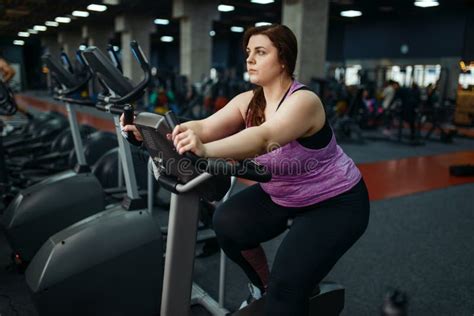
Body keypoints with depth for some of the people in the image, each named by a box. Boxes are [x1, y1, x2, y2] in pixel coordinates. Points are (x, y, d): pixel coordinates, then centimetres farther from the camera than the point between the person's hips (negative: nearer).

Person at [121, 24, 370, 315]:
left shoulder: (304, 101, -28)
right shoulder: (248, 101, -7)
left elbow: (264, 138, -47)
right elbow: (205, 127, -20)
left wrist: (205, 150, -62)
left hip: (337, 201, -7)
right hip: (282, 195, 7)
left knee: (287, 284, -19)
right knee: (227, 224, -9)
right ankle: (263, 286, 17)